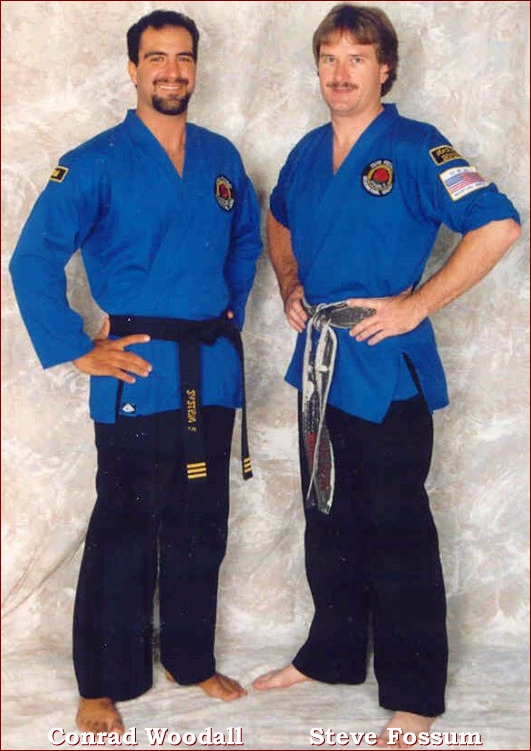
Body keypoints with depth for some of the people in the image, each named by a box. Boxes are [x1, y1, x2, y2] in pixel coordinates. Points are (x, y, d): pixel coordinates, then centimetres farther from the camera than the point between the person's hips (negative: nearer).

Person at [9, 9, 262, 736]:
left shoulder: (221, 157, 9)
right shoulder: (97, 163, -6)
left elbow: (247, 239, 25)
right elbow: (34, 261, -10)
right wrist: (78, 351, -12)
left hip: (212, 369, 5)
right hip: (139, 372, -5)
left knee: (201, 526, 13)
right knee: (124, 530, 1)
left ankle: (191, 659, 31)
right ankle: (103, 685, 16)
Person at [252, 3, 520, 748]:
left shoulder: (414, 148, -10)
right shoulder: (308, 152, 10)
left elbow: (498, 224, -18)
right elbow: (279, 220, 29)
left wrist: (416, 304, -18)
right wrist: (290, 287, 12)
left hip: (386, 368, -7)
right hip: (318, 363, 7)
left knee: (398, 532, 1)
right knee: (328, 519, 17)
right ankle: (332, 654, 35)